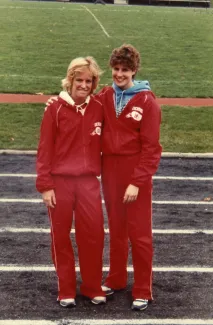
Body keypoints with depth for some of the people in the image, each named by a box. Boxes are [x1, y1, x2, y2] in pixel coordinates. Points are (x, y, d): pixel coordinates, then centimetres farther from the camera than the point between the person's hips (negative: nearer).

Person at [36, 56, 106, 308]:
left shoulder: (98, 108, 0)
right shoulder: (55, 108, -8)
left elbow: (100, 143, 8)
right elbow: (45, 149, -6)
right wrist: (45, 185, -8)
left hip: (89, 181, 2)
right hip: (60, 182, -2)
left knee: (94, 234, 5)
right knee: (61, 236, 8)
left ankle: (92, 287, 22)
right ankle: (66, 290, 22)